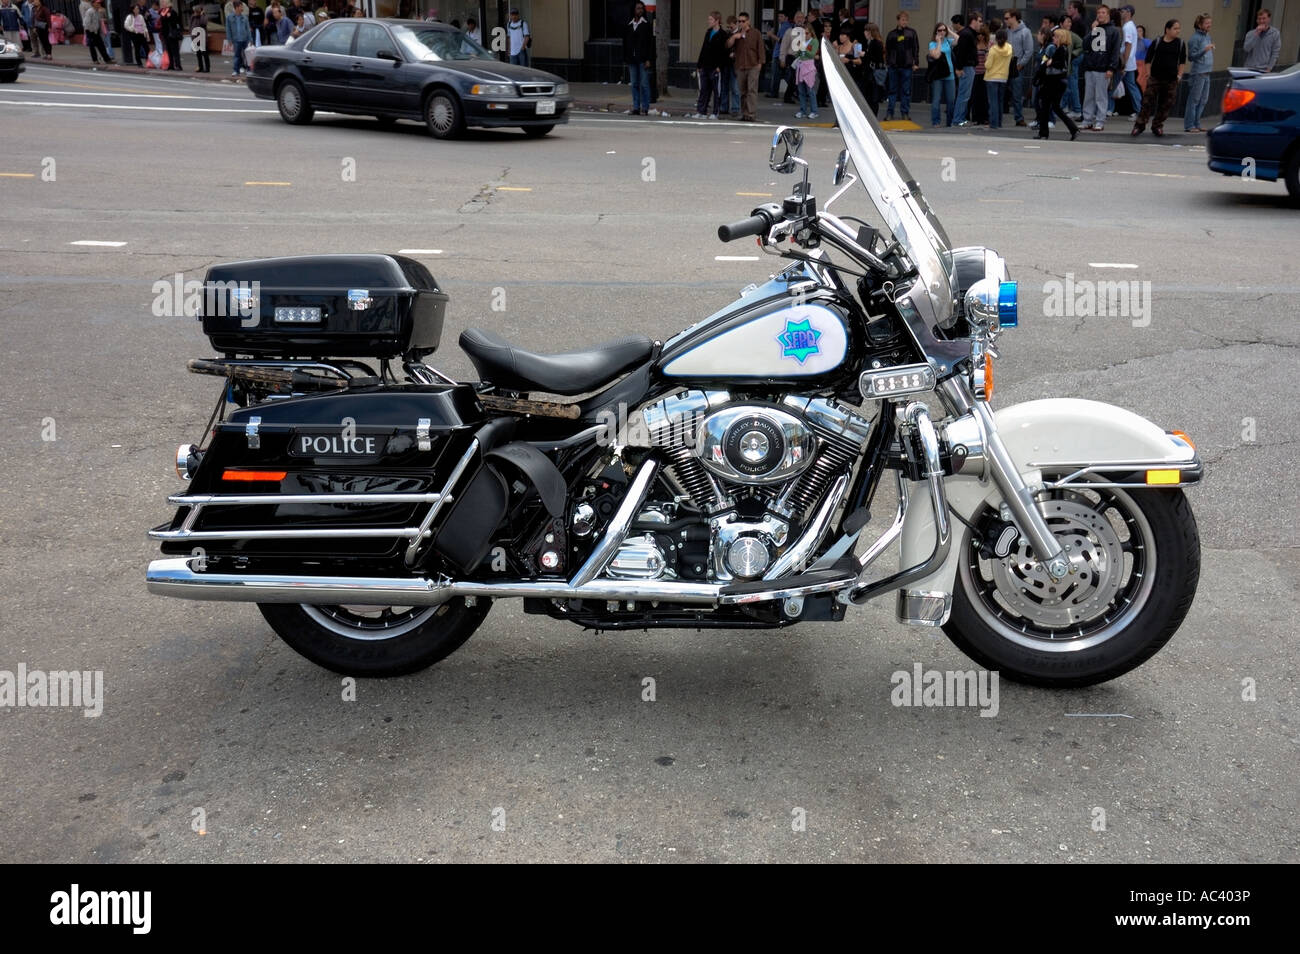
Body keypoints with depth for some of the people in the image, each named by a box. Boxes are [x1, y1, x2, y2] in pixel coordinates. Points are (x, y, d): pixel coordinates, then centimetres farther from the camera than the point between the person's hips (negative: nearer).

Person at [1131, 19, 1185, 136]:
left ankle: (1157, 126, 16)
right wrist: (1148, 73, -2)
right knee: (1148, 102, -6)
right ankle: (1140, 125, 1)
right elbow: (1148, 59, 3)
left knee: (1166, 104, 5)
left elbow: (1182, 61, 10)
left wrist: (1179, 75, 3)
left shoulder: (1180, 43, 4)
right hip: (1155, 78, -2)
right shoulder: (1157, 42, -2)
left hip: (1171, 79, 2)